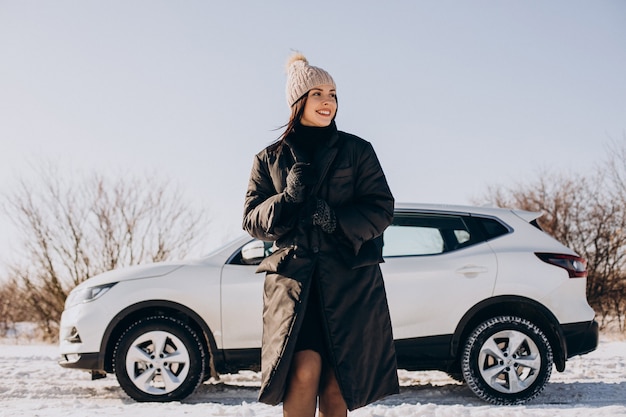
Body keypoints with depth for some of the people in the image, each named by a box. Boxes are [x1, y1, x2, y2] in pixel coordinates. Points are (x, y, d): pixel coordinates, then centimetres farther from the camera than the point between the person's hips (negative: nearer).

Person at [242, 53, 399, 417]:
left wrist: (339, 219, -15)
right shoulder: (269, 159, 14)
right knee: (304, 370, -19)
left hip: (349, 279, 0)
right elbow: (253, 221, 9)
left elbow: (381, 209, 4)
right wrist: (287, 199, -10)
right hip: (293, 277, 0)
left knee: (336, 385, -2)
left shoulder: (357, 151, 10)